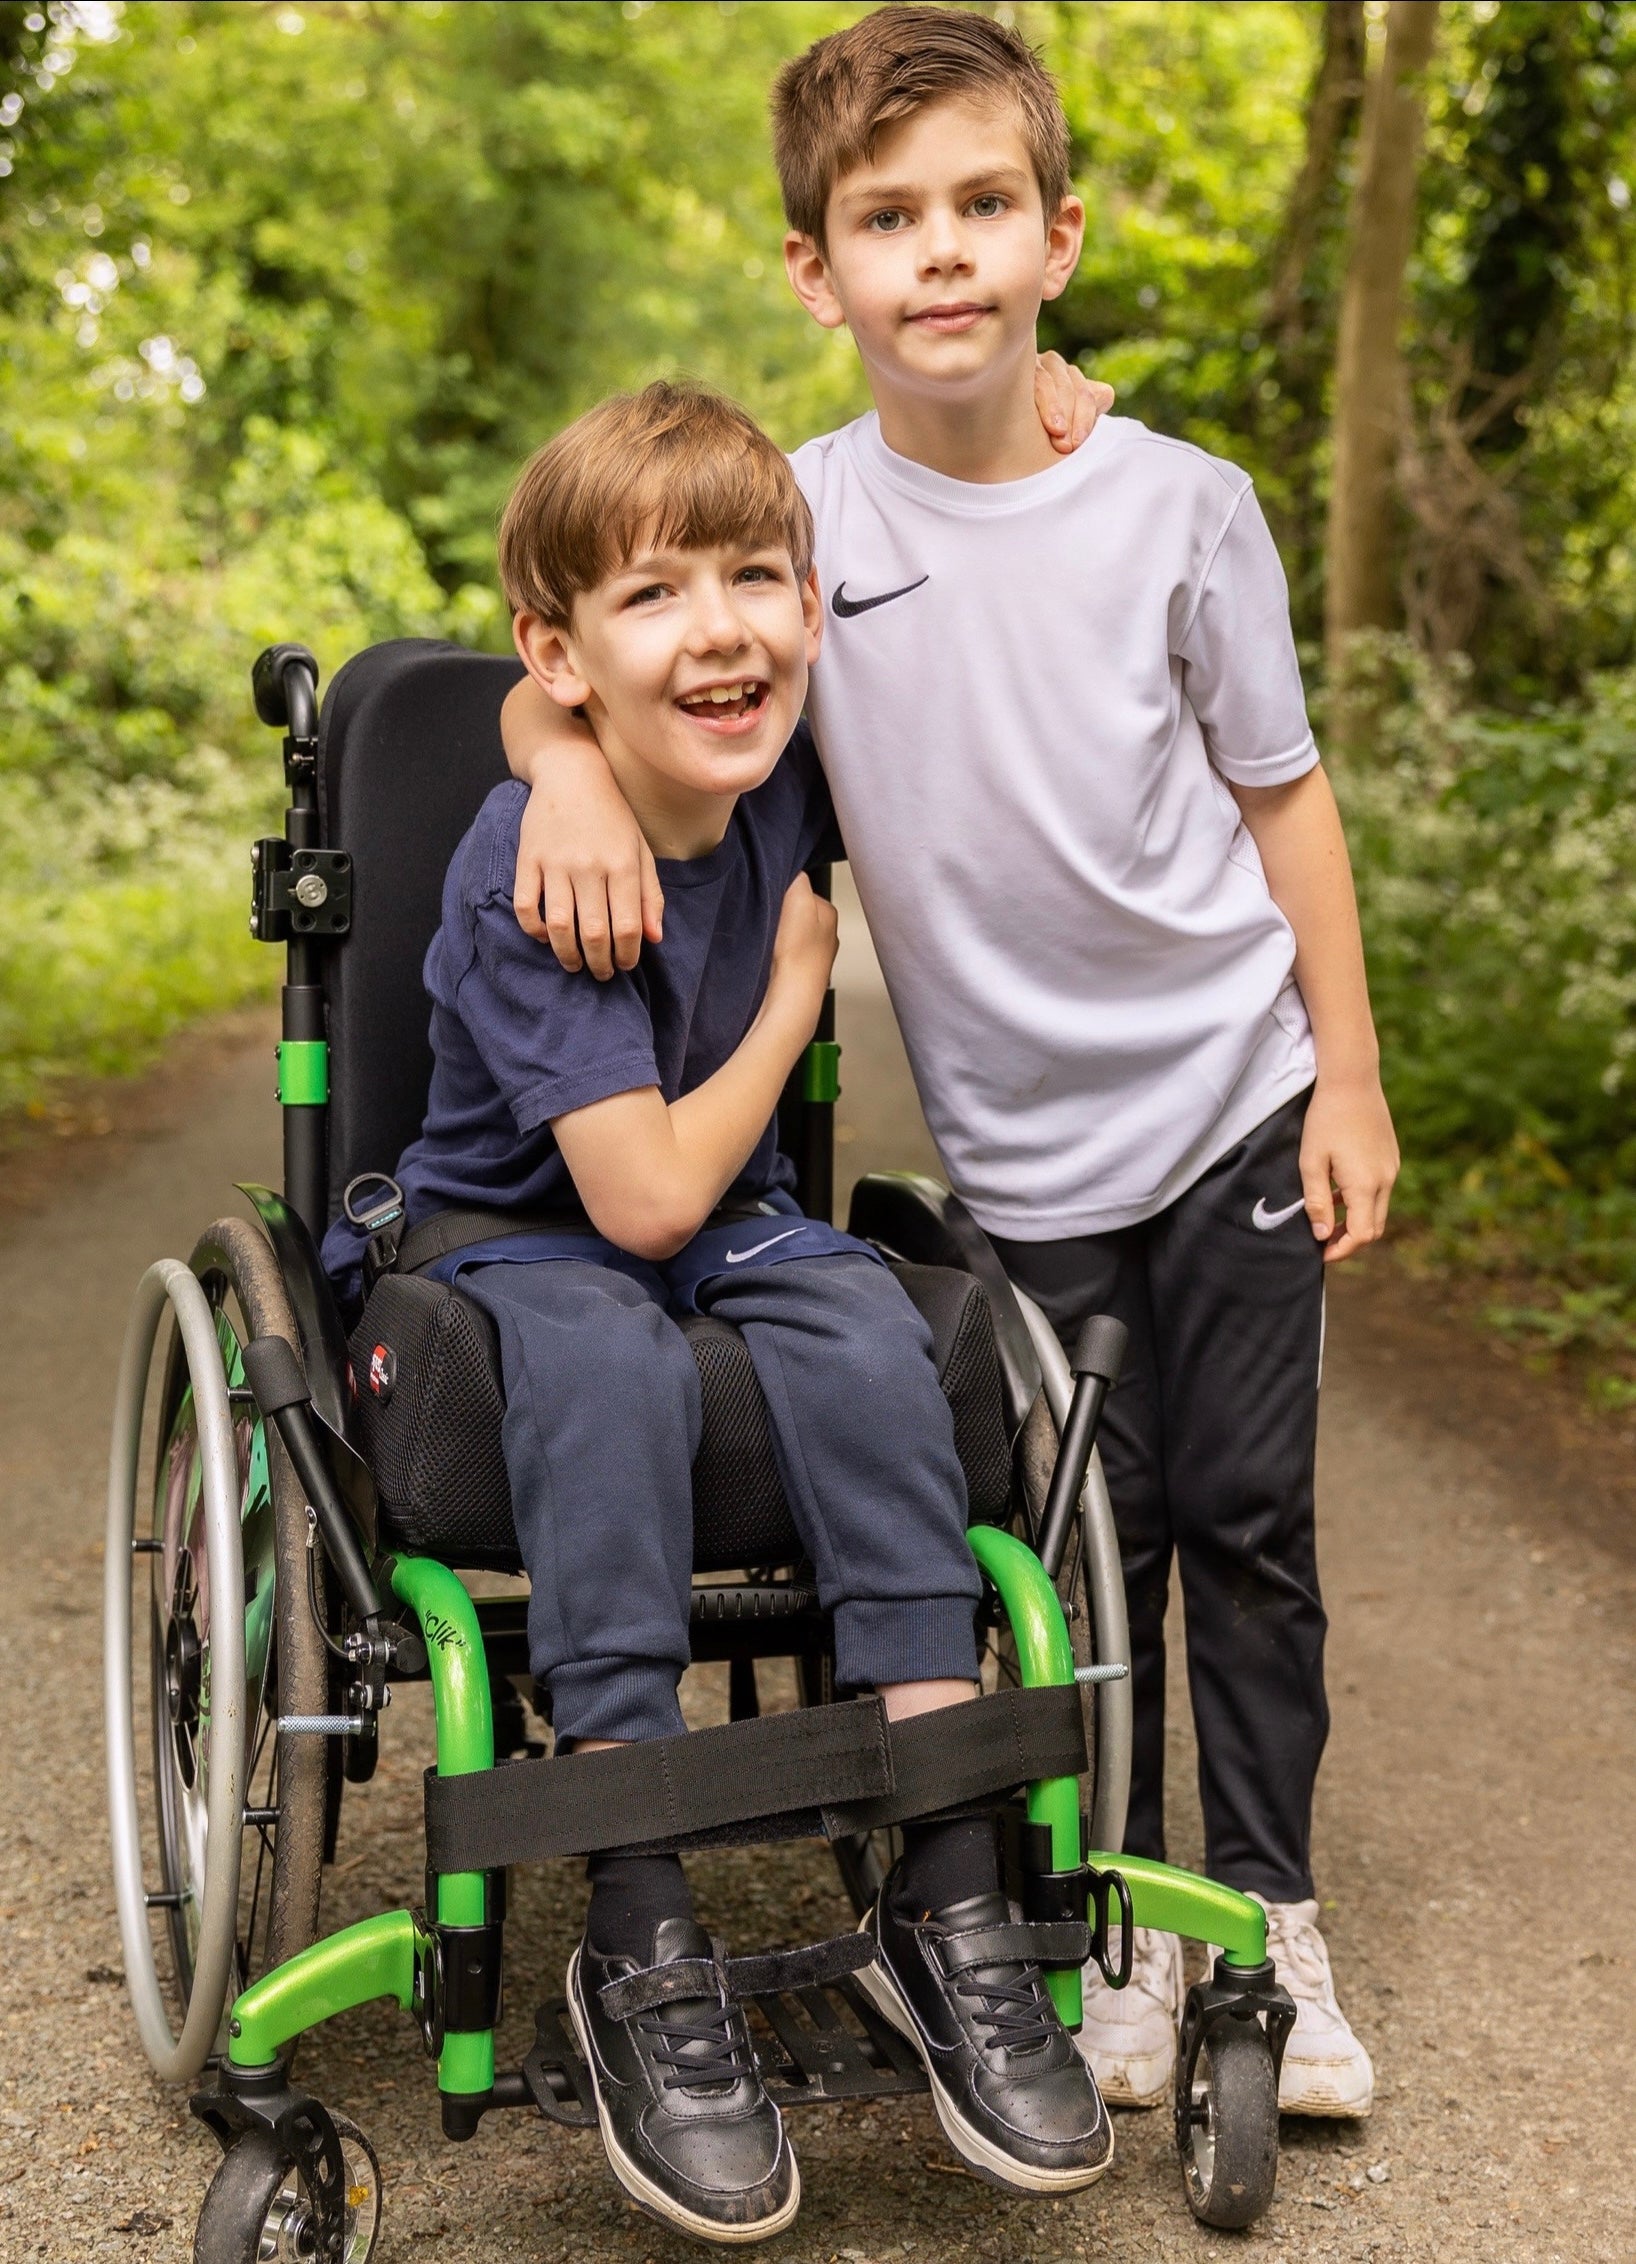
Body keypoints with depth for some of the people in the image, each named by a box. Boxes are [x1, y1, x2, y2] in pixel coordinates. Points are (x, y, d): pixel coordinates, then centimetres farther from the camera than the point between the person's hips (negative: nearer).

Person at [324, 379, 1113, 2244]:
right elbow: (643, 1197, -26)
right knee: (610, 1358, -37)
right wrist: (795, 997, -15)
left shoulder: (778, 777, -6)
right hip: (504, 1239, -4)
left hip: (727, 1222, 5)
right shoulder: (530, 871, -24)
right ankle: (639, 1945, -30)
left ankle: (946, 1899, -24)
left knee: (860, 1323, -27)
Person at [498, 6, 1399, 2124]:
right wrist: (569, 758, -31)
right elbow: (558, 669, -7)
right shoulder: (795, 515, -8)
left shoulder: (1182, 505, -7)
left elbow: (1281, 793, 0)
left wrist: (1351, 1076, -1)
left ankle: (1272, 1915, 23)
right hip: (1023, 1144, 0)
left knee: (1246, 1517, 7)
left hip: (1237, 1092, 0)